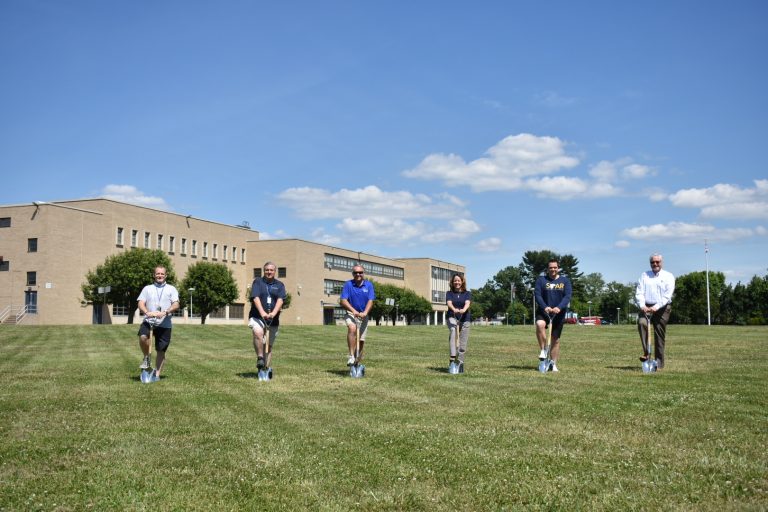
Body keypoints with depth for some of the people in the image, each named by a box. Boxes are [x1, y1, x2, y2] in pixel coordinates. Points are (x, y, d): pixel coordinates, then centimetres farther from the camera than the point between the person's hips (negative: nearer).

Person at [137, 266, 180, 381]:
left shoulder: (171, 289, 9)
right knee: (142, 337, -29)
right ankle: (147, 358, -3)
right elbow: (141, 303, 3)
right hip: (148, 321, 0)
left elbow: (176, 305, -3)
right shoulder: (147, 288, 13)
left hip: (165, 324, 0)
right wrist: (147, 312, -19)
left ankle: (157, 374, 15)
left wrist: (165, 312, -22)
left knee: (161, 350, 3)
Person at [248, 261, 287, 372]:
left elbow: (280, 300, -6)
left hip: (273, 320, 3)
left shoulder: (279, 285, 10)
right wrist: (262, 312, -27)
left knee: (269, 346, 7)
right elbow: (256, 298, -10)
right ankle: (260, 358, -19)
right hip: (257, 317, -3)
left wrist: (273, 313, -24)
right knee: (258, 333, -32)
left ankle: (266, 368, 15)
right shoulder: (257, 282, 4)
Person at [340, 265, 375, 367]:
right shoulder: (348, 284, -3)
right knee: (352, 328, -33)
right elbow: (343, 301, -11)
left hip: (363, 315, 3)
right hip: (350, 313, -3)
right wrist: (353, 310, -26)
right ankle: (351, 356, -33)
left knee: (361, 340, 2)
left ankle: (357, 362, 19)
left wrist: (365, 312, -25)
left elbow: (370, 301, -7)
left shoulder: (369, 285, 1)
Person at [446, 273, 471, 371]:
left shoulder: (467, 293, 8)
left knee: (463, 343, 1)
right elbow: (449, 303, -12)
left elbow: (467, 303, -13)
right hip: (452, 317, -2)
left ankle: (460, 362, 18)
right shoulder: (449, 293, 8)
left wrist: (463, 310, -36)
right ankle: (452, 357, -40)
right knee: (452, 330, -33)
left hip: (465, 319, 2)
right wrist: (454, 309, -36)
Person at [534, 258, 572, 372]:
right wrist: (545, 307, -24)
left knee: (556, 340, 4)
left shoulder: (565, 281, 5)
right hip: (543, 311, -1)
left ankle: (553, 364, 16)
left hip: (559, 314, 1)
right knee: (540, 324, -34)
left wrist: (559, 307, -26)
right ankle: (543, 350, -20)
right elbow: (538, 295, -6)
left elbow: (567, 296, -8)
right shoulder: (541, 280, 3)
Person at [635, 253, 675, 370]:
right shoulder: (644, 275, 13)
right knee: (641, 322, -29)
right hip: (646, 307, 1)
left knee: (660, 336, 0)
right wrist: (642, 305, -16)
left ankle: (659, 363, 9)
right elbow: (639, 292, 3)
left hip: (662, 308, -1)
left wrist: (656, 306, -20)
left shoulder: (668, 276, 6)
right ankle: (646, 352, -23)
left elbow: (667, 295, -7)